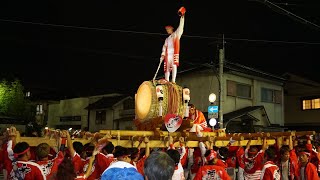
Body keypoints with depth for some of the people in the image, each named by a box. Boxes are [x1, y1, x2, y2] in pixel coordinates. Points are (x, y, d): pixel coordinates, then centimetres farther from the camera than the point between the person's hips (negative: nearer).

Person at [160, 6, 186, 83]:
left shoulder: (176, 34, 15)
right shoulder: (167, 39, 29)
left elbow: (180, 27, 2)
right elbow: (164, 48, 22)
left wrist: (182, 17, -4)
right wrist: (162, 55, 9)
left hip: (174, 53, -6)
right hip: (168, 54, 6)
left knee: (174, 66, -16)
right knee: (167, 68, 0)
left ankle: (173, 81, -22)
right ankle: (167, 81, -1)